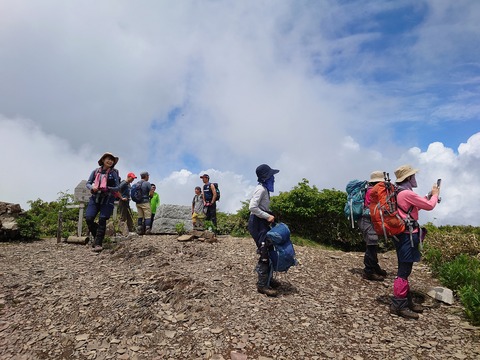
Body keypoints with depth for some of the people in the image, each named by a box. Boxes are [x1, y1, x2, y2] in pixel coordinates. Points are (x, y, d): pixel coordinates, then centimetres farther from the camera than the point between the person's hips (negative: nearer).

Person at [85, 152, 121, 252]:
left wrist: (107, 188, -19)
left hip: (107, 199, -3)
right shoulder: (95, 171, 7)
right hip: (95, 198, 3)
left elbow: (117, 187, -2)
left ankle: (98, 243, -2)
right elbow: (88, 183, 12)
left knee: (102, 220, -8)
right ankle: (96, 236, 18)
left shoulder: (114, 173, -1)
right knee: (88, 218, -7)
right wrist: (92, 187, -11)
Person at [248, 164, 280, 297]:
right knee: (264, 252, -9)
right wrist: (267, 216, -22)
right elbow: (252, 207, -25)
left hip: (262, 222, 10)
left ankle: (267, 278, 26)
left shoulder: (265, 189, 14)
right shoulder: (261, 189, -16)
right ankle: (262, 285, -2)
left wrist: (269, 216, 6)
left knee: (269, 250, 14)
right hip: (257, 222, -10)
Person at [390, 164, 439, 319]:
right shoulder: (406, 193, -17)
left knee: (404, 269, 16)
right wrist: (435, 194, 8)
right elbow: (429, 206, -10)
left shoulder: (399, 193, 14)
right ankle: (398, 305, -2)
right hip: (408, 236, -10)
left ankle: (406, 300, 25)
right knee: (404, 271, -7)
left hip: (403, 235, 10)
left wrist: (429, 195, 20)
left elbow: (416, 205, 26)